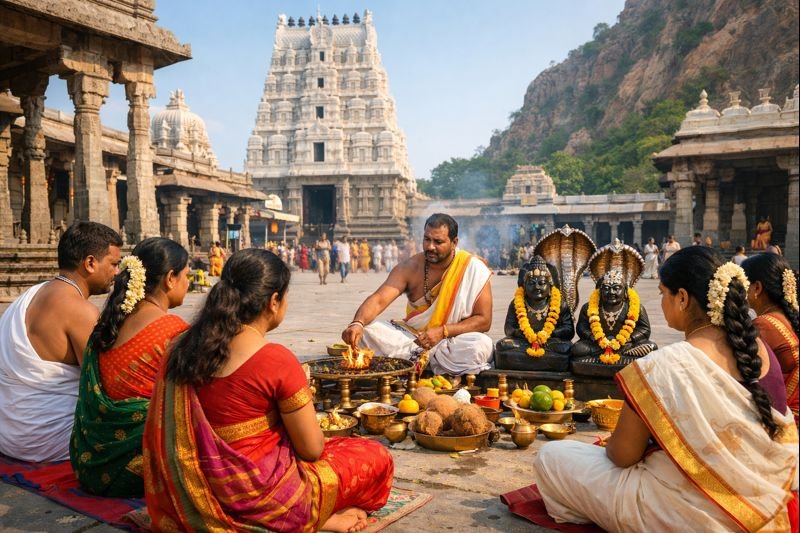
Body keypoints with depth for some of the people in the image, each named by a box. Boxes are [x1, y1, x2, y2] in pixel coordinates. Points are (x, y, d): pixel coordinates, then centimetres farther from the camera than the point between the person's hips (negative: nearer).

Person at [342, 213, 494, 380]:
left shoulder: (474, 269, -12)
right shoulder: (410, 268, -7)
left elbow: (484, 320, -11)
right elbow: (378, 300, -20)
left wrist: (443, 332, -22)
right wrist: (357, 323, -40)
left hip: (454, 340, -2)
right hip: (411, 336, 2)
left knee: (482, 345, -35)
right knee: (365, 331, -20)